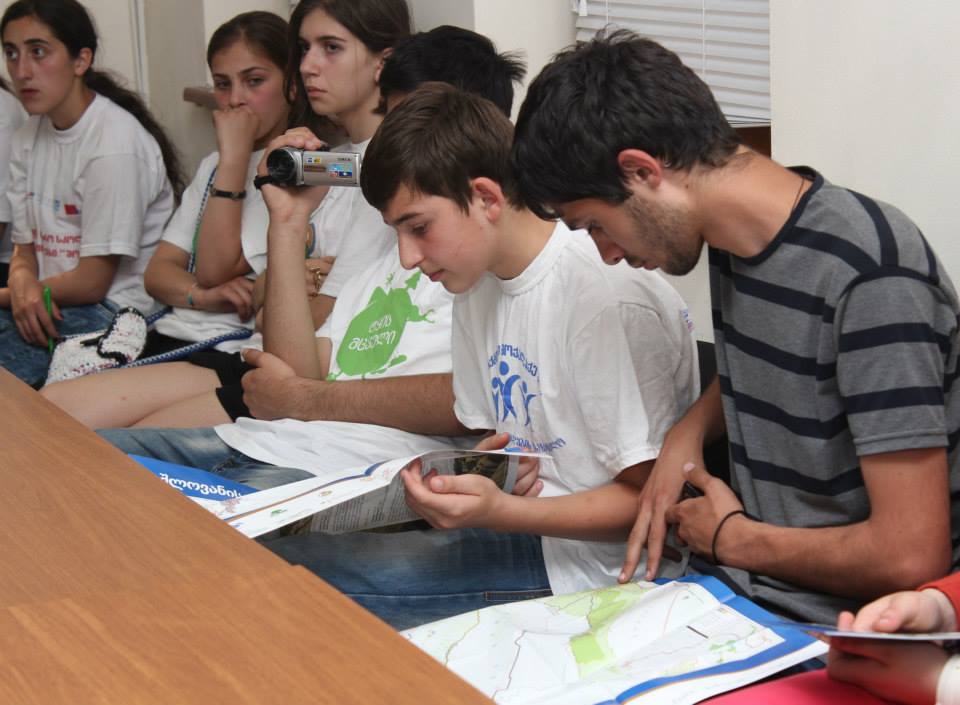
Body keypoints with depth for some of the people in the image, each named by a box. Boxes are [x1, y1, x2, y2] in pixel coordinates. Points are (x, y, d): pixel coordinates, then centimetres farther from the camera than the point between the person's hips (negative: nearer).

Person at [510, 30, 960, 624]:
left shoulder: (869, 275, -22)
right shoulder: (734, 241, 3)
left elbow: (910, 554, -23)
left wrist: (732, 537, -8)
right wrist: (691, 431, 5)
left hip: (833, 625, -7)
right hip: (730, 587, 7)